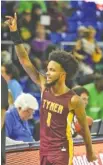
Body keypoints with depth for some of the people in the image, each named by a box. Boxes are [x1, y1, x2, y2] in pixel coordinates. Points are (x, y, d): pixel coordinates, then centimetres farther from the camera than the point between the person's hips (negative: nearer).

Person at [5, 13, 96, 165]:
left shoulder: (74, 100, -15)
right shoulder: (44, 86, -1)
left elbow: (84, 127, -3)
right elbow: (25, 61, -3)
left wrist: (90, 152, 5)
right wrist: (14, 33, -10)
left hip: (62, 151, -6)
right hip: (44, 149, 6)